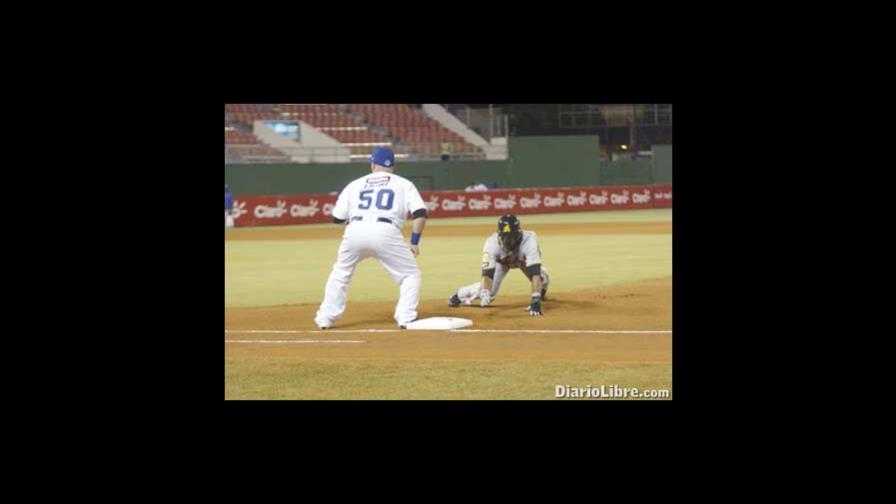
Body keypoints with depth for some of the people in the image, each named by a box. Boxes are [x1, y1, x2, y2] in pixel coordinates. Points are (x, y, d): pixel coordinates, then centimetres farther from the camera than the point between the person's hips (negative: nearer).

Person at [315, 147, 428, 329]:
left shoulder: (355, 184, 24)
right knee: (410, 274, 14)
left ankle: (325, 317, 22)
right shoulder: (404, 184, 20)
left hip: (355, 231, 2)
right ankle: (406, 318, 2)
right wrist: (414, 242, 11)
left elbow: (337, 218, 23)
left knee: (340, 273, 25)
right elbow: (420, 213, 6)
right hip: (386, 232, -2)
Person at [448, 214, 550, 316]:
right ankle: (460, 295, 19)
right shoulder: (492, 242, -41)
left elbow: (535, 272, -52)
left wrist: (535, 301, -61)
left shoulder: (528, 240, -45)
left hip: (524, 259, 0)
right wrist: (485, 294, -66)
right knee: (488, 290, -14)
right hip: (501, 261, 0)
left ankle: (541, 289, 19)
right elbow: (487, 272, -46)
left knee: (541, 278, -22)